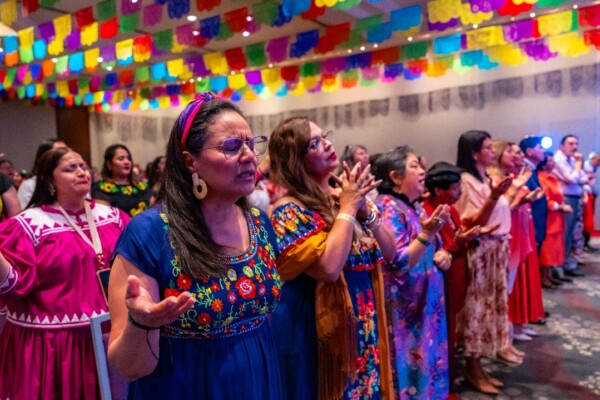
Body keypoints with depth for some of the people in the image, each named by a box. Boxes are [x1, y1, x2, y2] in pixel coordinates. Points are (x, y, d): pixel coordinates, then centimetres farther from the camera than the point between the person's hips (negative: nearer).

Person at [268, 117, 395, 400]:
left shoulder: (346, 196, 4)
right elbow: (328, 268, -28)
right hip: (316, 329, -6)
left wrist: (364, 209, -10)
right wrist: (348, 207, -19)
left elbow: (388, 252, 5)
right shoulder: (289, 210, -16)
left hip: (364, 324, 7)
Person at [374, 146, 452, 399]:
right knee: (411, 369, 2)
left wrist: (443, 255, -1)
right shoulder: (387, 207, -16)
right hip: (404, 309, -9)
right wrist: (427, 233, -30)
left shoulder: (415, 207, 9)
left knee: (429, 364, 18)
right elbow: (398, 264, -23)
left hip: (426, 303, 9)